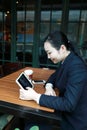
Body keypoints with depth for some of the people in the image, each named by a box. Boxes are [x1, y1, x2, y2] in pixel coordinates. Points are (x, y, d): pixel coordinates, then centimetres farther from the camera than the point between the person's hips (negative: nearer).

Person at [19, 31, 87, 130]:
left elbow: (69, 104, -30)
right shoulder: (66, 61, -2)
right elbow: (54, 76, 12)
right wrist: (49, 87, -9)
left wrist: (35, 96, -27)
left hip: (77, 121, -6)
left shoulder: (77, 66, -28)